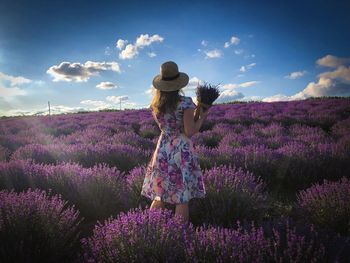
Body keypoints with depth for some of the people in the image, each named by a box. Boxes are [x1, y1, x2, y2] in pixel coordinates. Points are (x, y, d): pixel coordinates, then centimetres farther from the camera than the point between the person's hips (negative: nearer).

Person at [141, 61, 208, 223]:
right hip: (182, 152, -5)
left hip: (162, 151, 5)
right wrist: (202, 118, 1)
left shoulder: (155, 105, 3)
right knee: (182, 200, 6)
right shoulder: (185, 102, -13)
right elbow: (190, 132, -14)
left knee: (159, 198, 18)